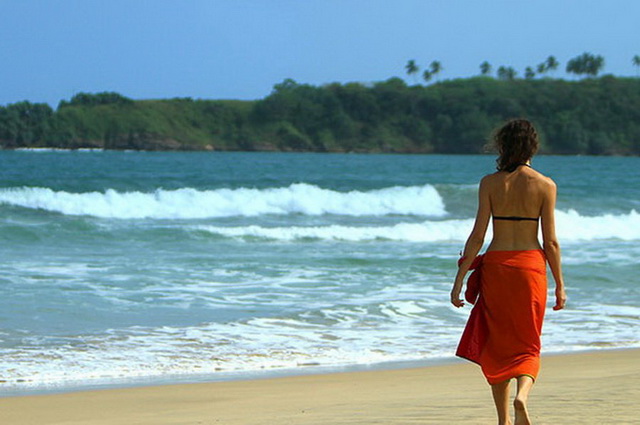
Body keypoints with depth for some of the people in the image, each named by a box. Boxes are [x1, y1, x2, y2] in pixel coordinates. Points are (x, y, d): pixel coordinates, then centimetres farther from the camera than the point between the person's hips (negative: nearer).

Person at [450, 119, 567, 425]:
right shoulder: (545, 186, -3)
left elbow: (477, 235, -5)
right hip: (531, 264, 0)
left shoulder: (490, 183, -2)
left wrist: (460, 279, 0)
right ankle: (522, 393, -19)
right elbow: (550, 242, -3)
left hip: (496, 264, 1)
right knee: (527, 343, 11)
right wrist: (560, 285, 6)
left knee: (497, 342, 12)